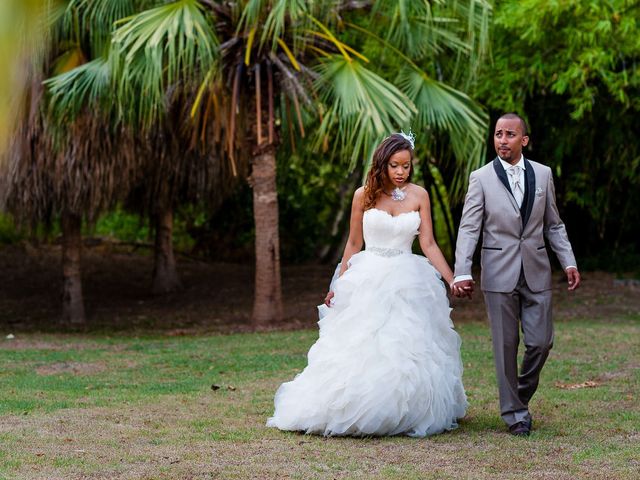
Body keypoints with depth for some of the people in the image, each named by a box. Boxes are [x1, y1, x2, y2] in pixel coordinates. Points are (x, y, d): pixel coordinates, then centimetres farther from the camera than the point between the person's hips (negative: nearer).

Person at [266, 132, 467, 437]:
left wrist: (453, 280, -7)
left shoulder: (419, 196, 3)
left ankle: (407, 416, 10)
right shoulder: (364, 195, 2)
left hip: (407, 282, 1)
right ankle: (355, 415, 5)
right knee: (358, 351, -4)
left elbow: (428, 244, 1)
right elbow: (354, 244, 9)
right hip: (367, 280, -1)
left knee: (407, 352, -2)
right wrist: (338, 285, 8)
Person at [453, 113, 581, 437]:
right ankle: (514, 412, 12)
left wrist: (568, 262, 3)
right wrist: (462, 273, -16)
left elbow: (553, 225, 13)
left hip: (536, 273, 2)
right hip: (499, 275, -2)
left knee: (541, 341, 0)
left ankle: (522, 394, 25)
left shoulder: (543, 175, 7)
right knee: (506, 346, 2)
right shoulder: (481, 178, -1)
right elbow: (468, 229, -5)